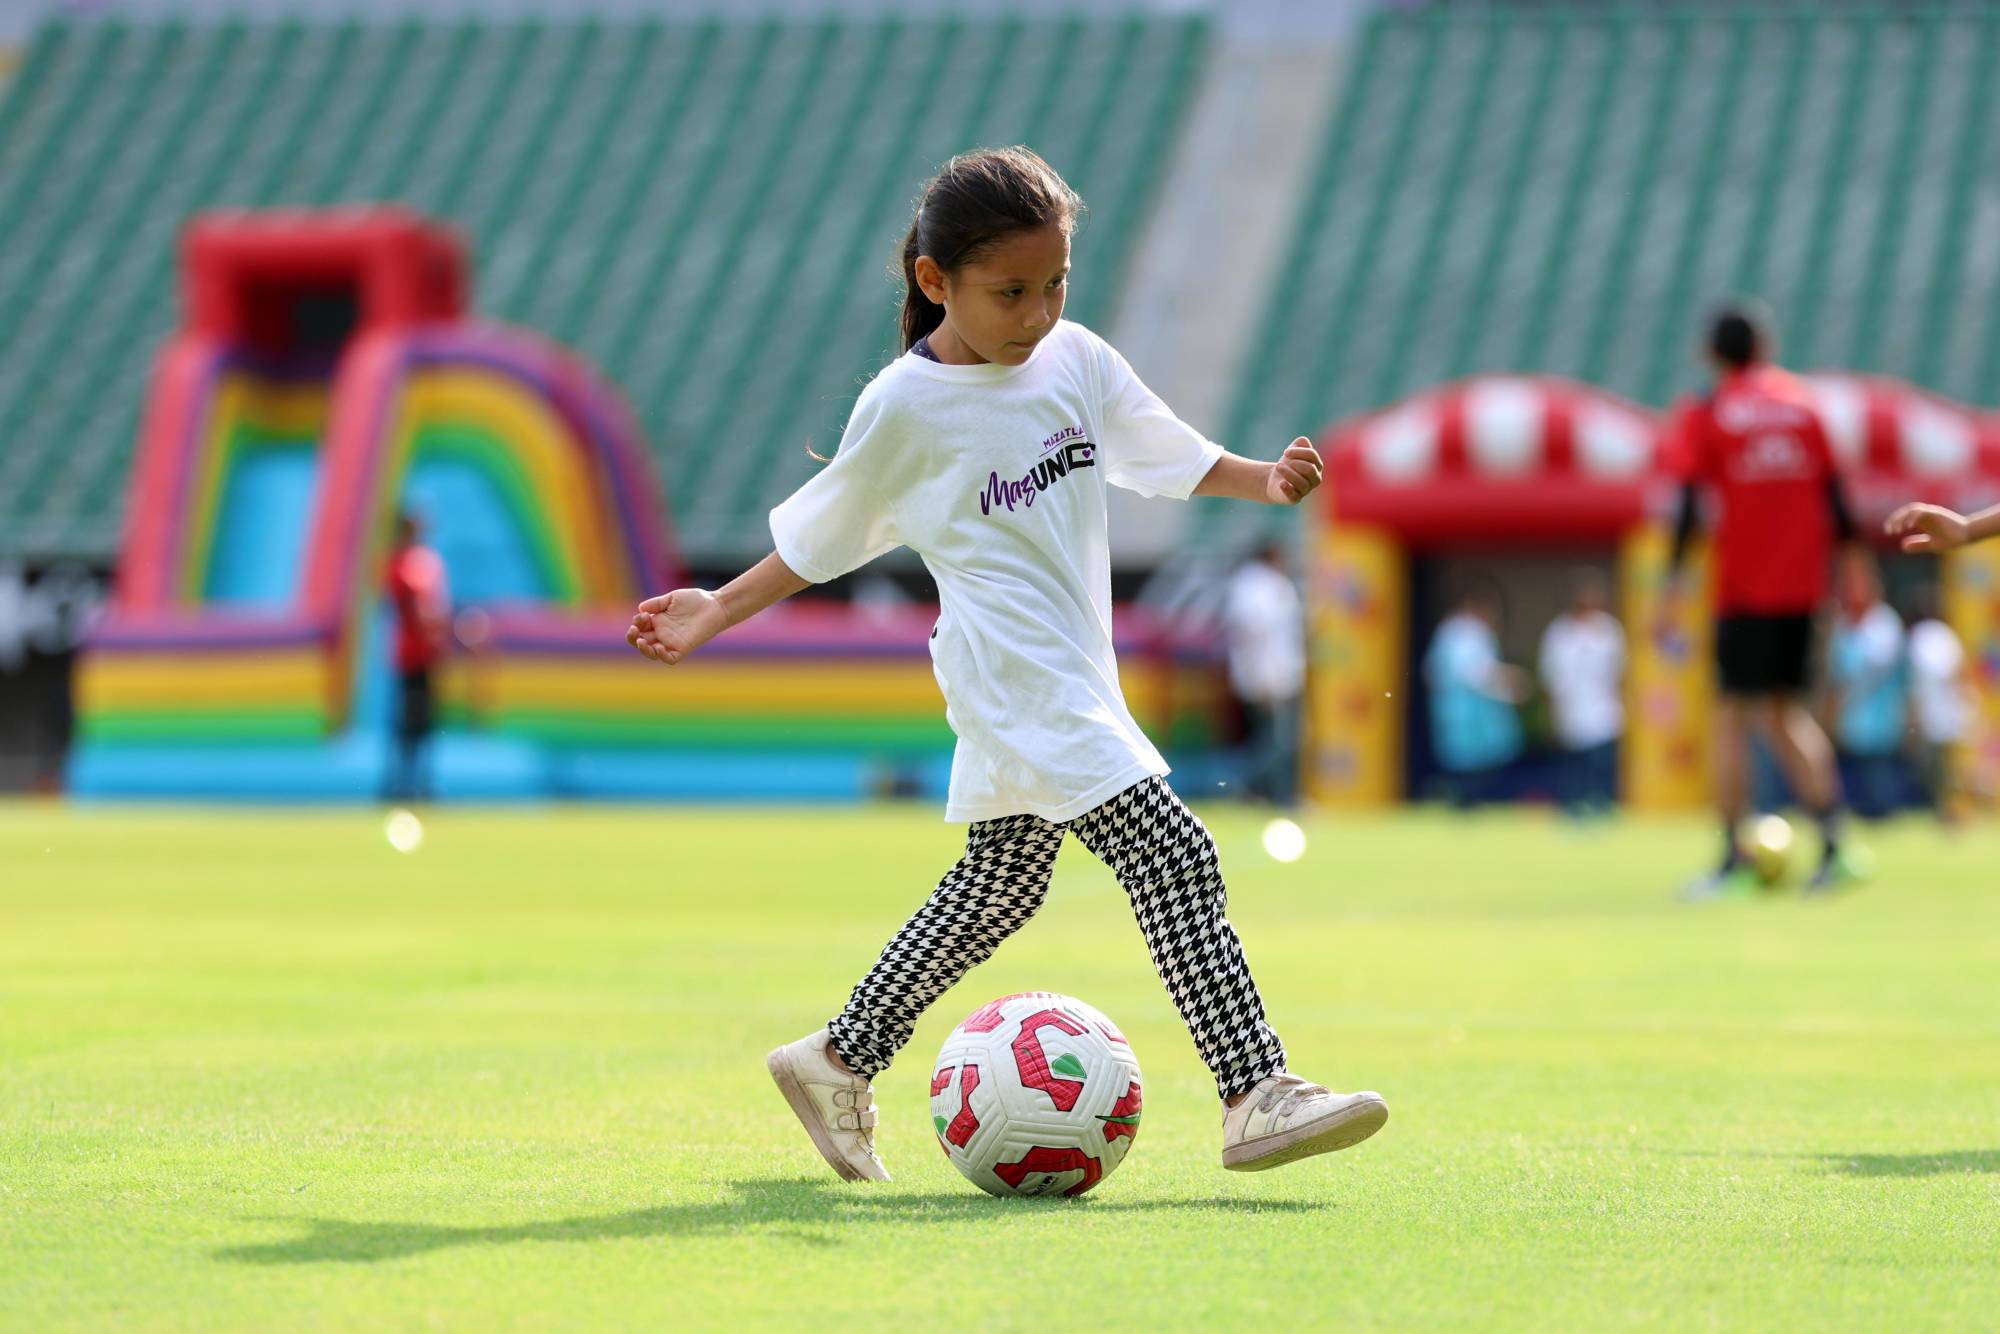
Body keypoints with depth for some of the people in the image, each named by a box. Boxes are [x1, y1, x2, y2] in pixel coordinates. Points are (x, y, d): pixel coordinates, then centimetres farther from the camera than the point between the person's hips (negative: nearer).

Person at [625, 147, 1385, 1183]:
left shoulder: (1077, 360, 5)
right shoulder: (904, 408, -9)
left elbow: (1171, 457, 14)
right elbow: (818, 536, 5)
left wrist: (1265, 479, -4)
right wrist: (719, 611, 4)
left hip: (1075, 678, 8)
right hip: (1018, 678, -8)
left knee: (997, 885, 19)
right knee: (1173, 856, -17)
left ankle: (839, 1061, 32)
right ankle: (1257, 1098, -20)